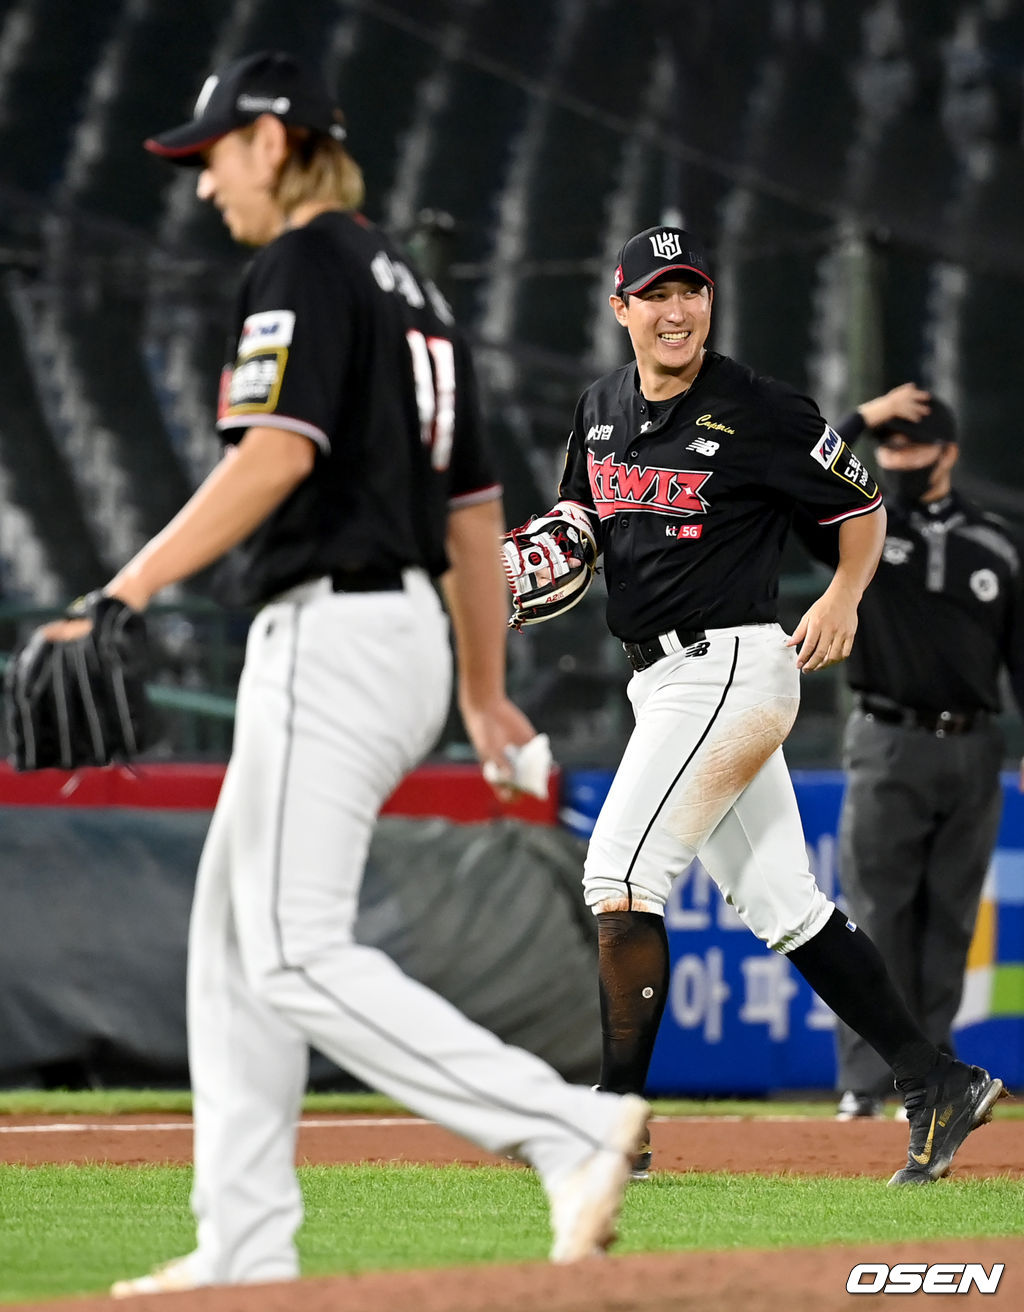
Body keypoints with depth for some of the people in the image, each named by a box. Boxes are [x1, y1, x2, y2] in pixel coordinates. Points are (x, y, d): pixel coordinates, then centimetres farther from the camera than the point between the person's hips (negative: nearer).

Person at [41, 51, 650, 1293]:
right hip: (409, 630, 10)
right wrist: (484, 692, 29)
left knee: (297, 955, -13)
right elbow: (474, 506, 23)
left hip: (328, 632, -10)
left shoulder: (304, 266, -8)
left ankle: (570, 1129, -22)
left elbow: (278, 452, -23)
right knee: (230, 933, 14)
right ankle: (244, 1245, 12)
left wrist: (124, 596, -26)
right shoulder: (409, 286, 21)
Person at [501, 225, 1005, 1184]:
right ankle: (938, 1084, 14)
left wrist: (842, 599, -13)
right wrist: (547, 549, 1)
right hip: (661, 677, 8)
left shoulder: (759, 414, -9)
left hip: (731, 665, -8)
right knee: (778, 901, 8)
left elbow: (863, 505, 0)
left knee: (619, 877, -14)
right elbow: (580, 515, 22)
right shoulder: (603, 408, 11)